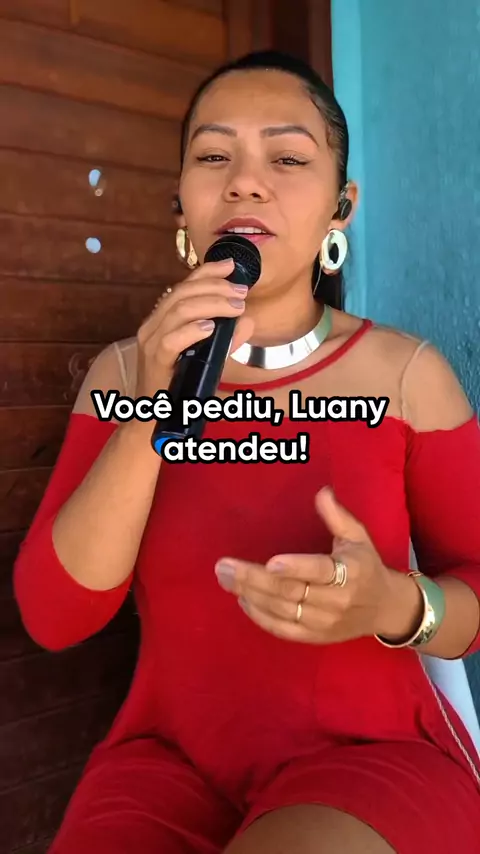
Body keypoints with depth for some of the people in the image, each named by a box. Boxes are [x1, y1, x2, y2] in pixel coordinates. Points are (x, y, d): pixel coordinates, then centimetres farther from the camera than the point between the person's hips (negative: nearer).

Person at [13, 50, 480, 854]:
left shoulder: (408, 371, -5)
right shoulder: (124, 371, 0)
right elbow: (54, 615, -8)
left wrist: (394, 604, -22)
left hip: (373, 755, -1)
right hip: (172, 758, 2)